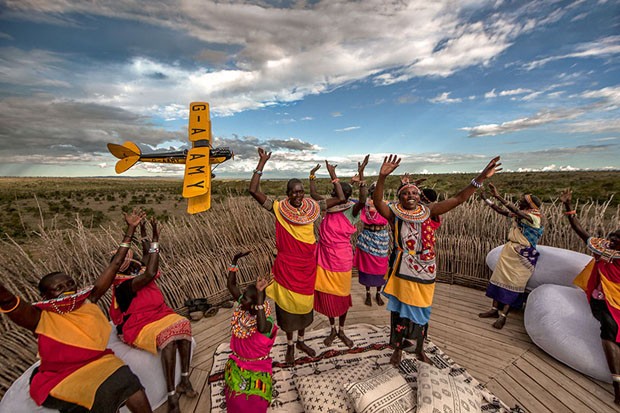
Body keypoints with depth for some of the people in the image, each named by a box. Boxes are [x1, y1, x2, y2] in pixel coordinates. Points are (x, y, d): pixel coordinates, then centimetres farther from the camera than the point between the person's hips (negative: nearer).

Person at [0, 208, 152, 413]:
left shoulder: (87, 299, 1)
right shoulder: (41, 318, -8)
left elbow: (115, 265, 0)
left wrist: (130, 229, 0)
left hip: (99, 363, 3)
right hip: (61, 377, -3)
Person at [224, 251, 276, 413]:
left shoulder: (267, 320, -27)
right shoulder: (242, 305, -11)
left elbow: (261, 328, -51)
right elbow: (231, 284, -7)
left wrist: (260, 294, -57)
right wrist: (235, 260, -17)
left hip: (257, 367, -4)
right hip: (237, 361, 4)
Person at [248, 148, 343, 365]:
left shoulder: (312, 207, -3)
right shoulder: (279, 208, -11)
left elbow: (341, 200, -3)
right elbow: (253, 191, -19)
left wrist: (333, 176, -6)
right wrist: (262, 163, -20)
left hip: (308, 264, 3)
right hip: (287, 265, -3)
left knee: (305, 303, 19)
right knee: (288, 305, 13)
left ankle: (301, 341, 44)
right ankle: (290, 345, 38)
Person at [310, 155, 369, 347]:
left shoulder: (352, 210, -13)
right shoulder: (329, 206, 0)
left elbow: (363, 200, -34)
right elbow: (313, 194, 10)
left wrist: (361, 176, -44)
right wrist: (312, 176, 12)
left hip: (341, 259, -4)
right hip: (324, 257, 4)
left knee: (342, 294, 13)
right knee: (326, 294, 13)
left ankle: (341, 330, 36)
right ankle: (332, 329, 35)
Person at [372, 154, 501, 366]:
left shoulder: (428, 212, -3)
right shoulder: (394, 214, -11)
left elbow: (458, 199, -8)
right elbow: (377, 201, -28)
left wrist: (480, 178, -17)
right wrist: (382, 177, -42)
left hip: (424, 273, 3)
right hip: (402, 273, -3)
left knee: (421, 312, 21)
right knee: (400, 311, 12)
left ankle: (419, 348, 45)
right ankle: (398, 349, 35)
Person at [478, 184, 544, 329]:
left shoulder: (535, 218, -17)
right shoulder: (521, 213, 4)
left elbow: (516, 211, -32)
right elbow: (503, 211, 11)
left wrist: (498, 196, -35)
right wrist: (486, 199, 7)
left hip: (523, 256, -7)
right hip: (510, 250, 7)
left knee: (512, 284, -4)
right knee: (500, 278, 6)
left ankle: (503, 315, 2)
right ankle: (495, 309, 14)